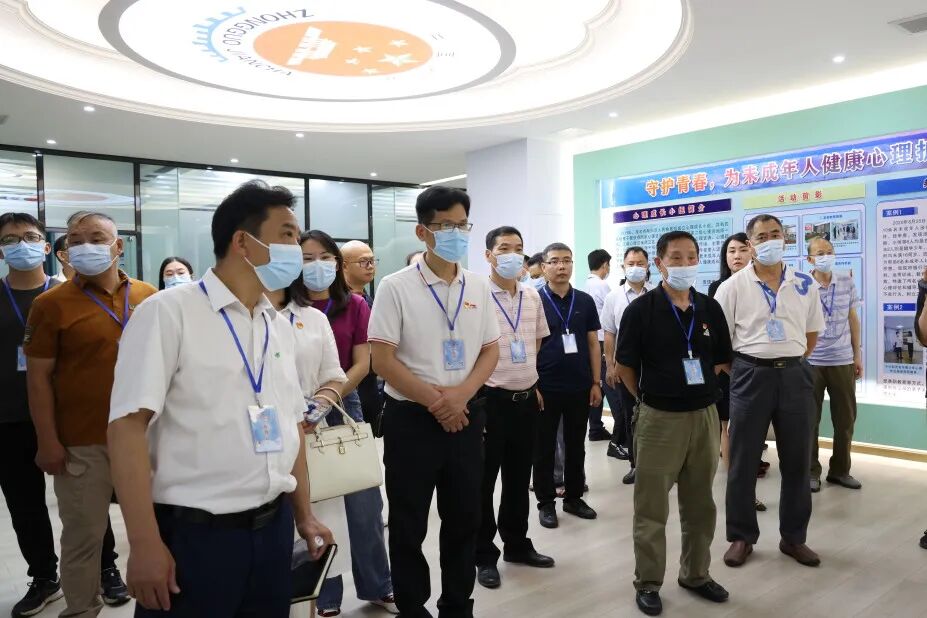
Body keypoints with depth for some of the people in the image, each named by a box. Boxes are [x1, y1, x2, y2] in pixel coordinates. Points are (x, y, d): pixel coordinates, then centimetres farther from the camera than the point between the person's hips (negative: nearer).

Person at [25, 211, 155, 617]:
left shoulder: (148, 297, 4)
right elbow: (38, 376, -6)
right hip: (82, 442, -3)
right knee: (84, 532, 7)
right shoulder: (52, 304, -5)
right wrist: (48, 442, -9)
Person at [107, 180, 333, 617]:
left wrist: (304, 515, 14)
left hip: (273, 528, 6)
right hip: (194, 533, -6)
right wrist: (145, 544, -17)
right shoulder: (168, 312, -10)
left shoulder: (280, 327, 9)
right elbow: (128, 425, -14)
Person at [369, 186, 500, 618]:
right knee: (409, 527, 9)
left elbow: (491, 350, 7)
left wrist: (461, 394, -10)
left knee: (464, 520, 15)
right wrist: (435, 401, -14)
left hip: (466, 416, 4)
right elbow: (382, 360, -11)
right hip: (411, 418, -4)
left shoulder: (478, 287, 5)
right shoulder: (396, 287, -8)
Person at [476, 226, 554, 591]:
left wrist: (531, 381, 16)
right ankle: (484, 555, 19)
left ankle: (517, 544, 33)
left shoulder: (532, 297, 8)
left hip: (527, 398, 6)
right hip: (489, 398, -6)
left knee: (519, 476, 18)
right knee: (484, 480, 5)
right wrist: (476, 393, -9)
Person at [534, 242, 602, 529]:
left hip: (580, 387, 3)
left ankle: (574, 497, 27)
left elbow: (593, 344, 8)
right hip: (545, 389, -3)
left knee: (576, 446, 13)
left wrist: (596, 382, 3)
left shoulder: (585, 301, 5)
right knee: (544, 448, 7)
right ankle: (546, 502, 19)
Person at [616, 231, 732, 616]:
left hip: (705, 416, 4)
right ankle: (648, 582, 19)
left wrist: (700, 390, 8)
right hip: (658, 418, -4)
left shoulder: (710, 309, 4)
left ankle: (696, 575, 33)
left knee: (700, 505, 16)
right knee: (651, 508, 5)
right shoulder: (641, 309, -9)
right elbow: (625, 366, -4)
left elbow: (722, 361, 13)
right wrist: (650, 397, 3)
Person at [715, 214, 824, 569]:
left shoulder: (805, 285, 5)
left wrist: (793, 362, 9)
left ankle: (793, 537, 26)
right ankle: (741, 537, 18)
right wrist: (741, 370, 0)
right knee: (743, 461, 4)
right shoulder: (734, 286, -5)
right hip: (751, 375, -3)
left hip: (795, 376, 3)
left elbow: (812, 332, 15)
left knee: (797, 461, 10)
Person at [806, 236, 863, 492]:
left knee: (846, 418, 11)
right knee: (810, 419, 5)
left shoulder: (847, 283, 5)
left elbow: (853, 319, 11)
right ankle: (811, 471, 17)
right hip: (810, 361, -3)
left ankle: (840, 469, 25)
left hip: (843, 360, 4)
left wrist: (857, 355, 10)